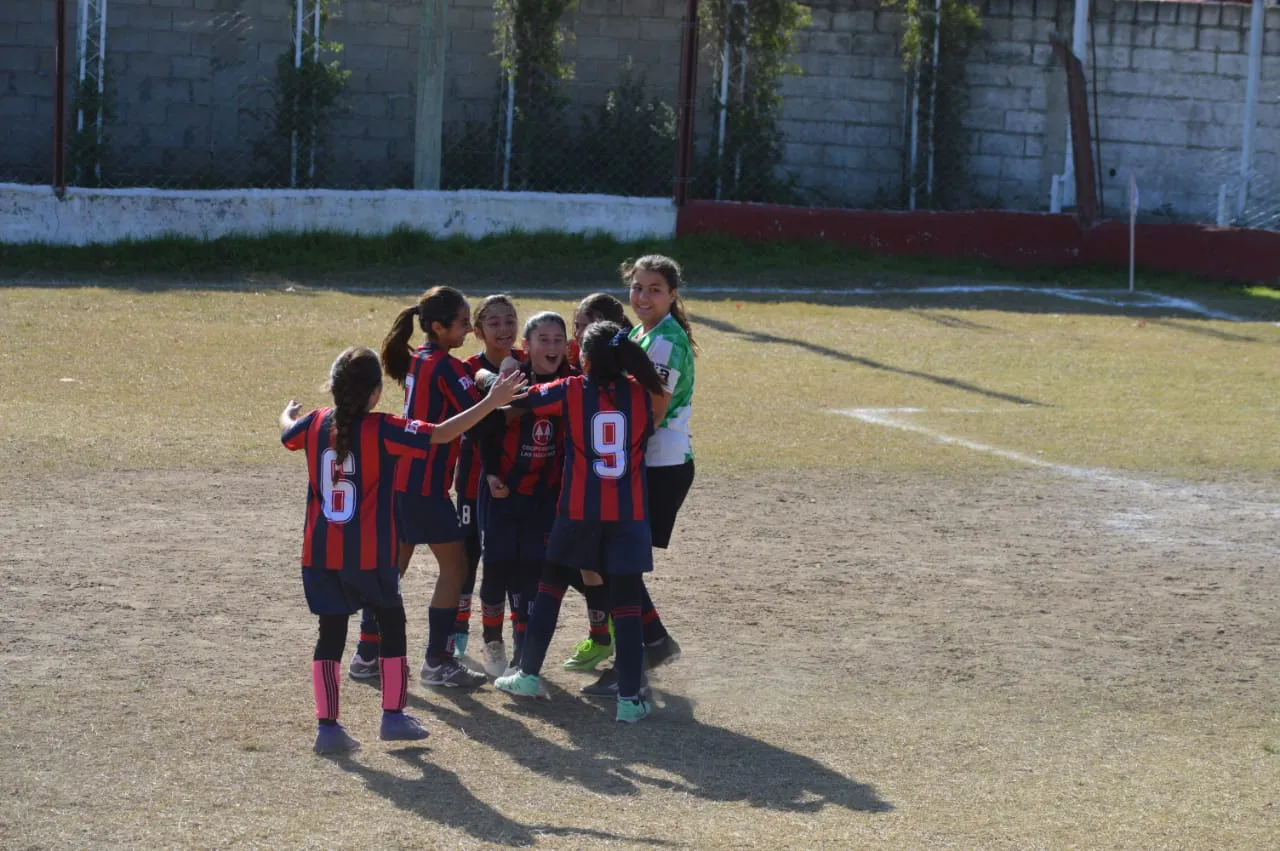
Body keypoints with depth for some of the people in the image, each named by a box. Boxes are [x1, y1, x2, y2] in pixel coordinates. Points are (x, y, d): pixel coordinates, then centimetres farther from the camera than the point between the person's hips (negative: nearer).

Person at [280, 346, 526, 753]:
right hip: (370, 556, -4)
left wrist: (289, 411, 47)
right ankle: (394, 716, 18)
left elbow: (287, 432, 23)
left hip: (321, 555, 4)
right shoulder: (383, 430, -13)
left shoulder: (316, 423, 1)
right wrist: (491, 402, -13)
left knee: (331, 633, 7)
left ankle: (327, 725, 2)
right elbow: (441, 434, -16)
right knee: (392, 625, 15)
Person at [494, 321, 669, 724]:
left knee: (551, 586, 20)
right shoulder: (642, 393, -1)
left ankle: (529, 675, 23)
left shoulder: (570, 391, -4)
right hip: (629, 514, 0)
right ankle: (630, 698, -3)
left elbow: (515, 398, 3)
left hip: (578, 512, 0)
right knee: (626, 604, 2)